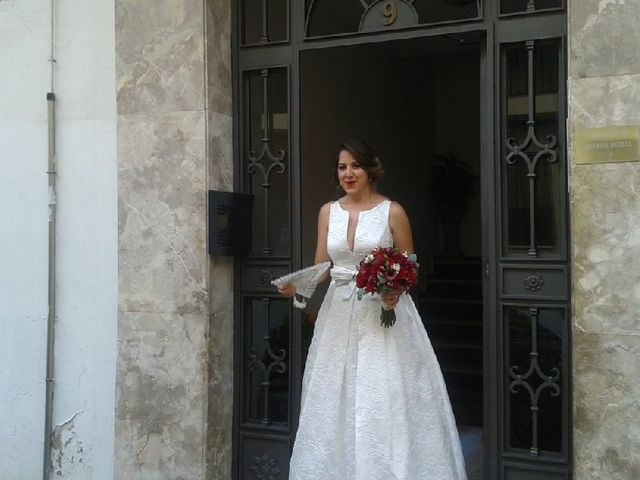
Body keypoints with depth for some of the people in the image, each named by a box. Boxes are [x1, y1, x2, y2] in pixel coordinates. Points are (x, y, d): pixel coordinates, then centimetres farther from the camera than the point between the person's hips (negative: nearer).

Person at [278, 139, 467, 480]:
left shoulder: (392, 212, -3)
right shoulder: (328, 212, 8)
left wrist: (397, 291, -18)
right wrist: (298, 285, -12)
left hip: (383, 313, -4)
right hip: (340, 314, 4)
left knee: (385, 401, -3)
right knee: (335, 400, 7)